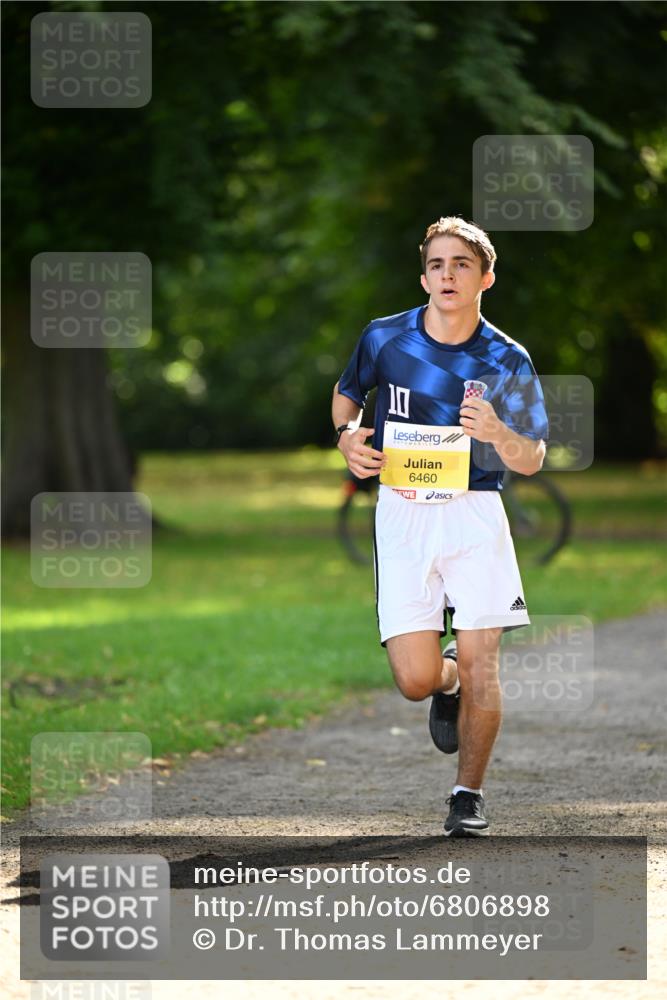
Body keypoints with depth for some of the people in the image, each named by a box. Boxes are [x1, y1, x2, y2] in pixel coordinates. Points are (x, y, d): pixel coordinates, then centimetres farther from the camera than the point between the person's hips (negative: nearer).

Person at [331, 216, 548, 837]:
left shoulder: (507, 361, -2)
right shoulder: (385, 338, 1)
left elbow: (532, 461, 3)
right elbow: (346, 392, 21)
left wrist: (498, 434, -19)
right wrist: (348, 435, -1)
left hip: (474, 512, -1)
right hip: (401, 513, 1)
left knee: (479, 661, -7)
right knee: (415, 680, -7)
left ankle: (468, 794, 9)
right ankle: (447, 680, 31)